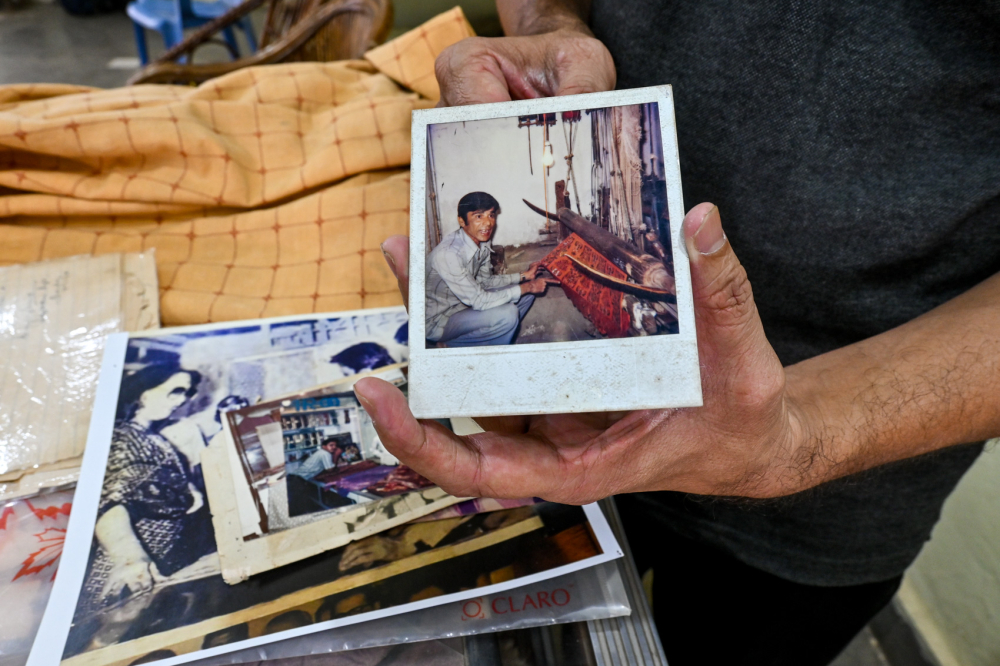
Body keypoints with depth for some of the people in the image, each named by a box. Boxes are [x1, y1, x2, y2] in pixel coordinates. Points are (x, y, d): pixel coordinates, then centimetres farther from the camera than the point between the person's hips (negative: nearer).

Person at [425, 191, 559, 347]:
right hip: (438, 322, -9)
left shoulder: (484, 242, -4)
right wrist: (526, 287, -22)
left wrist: (523, 276, 0)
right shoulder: (447, 253, -31)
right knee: (507, 314, -27)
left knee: (526, 294, 4)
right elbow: (478, 301, -29)